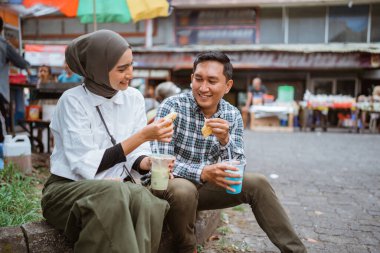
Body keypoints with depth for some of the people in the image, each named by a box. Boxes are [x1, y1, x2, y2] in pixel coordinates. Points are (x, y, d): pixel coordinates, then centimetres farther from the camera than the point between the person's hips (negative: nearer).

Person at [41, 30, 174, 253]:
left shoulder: (134, 97, 1)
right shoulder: (73, 101, -13)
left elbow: (135, 155, 2)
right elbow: (87, 165, -20)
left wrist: (148, 162, -22)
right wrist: (143, 136, -23)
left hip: (116, 187, 4)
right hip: (69, 188, -3)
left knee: (145, 200, -30)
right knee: (115, 194, -35)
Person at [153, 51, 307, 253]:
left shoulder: (233, 116, -3)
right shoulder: (172, 107, -16)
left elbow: (238, 169, -8)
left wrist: (225, 141, -28)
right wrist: (202, 173, -38)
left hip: (204, 185, 4)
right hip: (169, 183, -4)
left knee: (257, 183, -11)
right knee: (184, 190, -36)